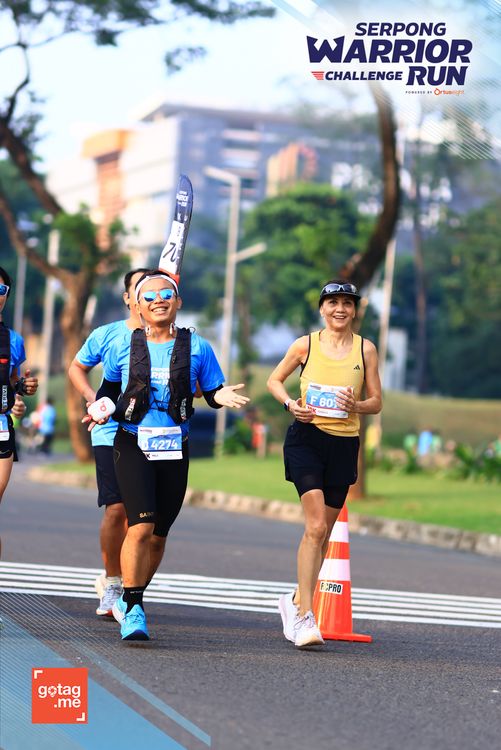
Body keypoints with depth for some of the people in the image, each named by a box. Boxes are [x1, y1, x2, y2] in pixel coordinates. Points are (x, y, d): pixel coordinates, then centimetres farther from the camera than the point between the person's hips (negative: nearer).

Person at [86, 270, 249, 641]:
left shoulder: (196, 347, 4)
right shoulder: (124, 346, 4)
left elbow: (213, 392, 8)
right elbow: (109, 386, 16)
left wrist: (223, 397, -15)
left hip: (175, 450, 2)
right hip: (133, 446, -2)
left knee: (158, 534, 8)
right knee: (141, 527, -18)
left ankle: (131, 598, 29)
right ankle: (133, 610, -14)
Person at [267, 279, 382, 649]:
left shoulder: (366, 349, 5)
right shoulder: (306, 345, 1)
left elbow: (376, 402, 8)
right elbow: (274, 380, 14)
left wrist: (356, 405, -14)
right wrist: (291, 404, -6)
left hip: (344, 445, 3)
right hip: (306, 438, -3)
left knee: (323, 532, 10)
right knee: (316, 526, -18)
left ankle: (296, 601, 31)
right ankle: (304, 617, -18)